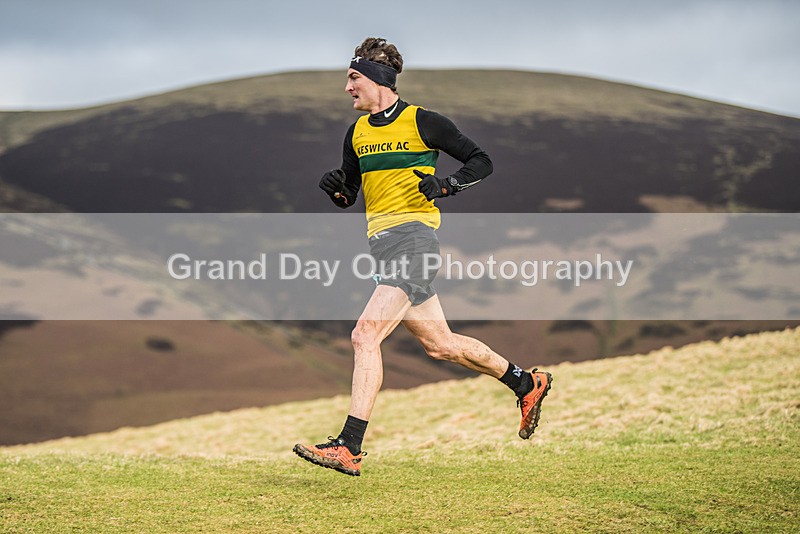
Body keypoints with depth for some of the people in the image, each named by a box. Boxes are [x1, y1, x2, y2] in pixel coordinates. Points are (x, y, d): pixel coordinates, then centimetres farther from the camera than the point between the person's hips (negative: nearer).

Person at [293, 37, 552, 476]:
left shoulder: (422, 122, -4)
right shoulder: (357, 132, 15)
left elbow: (481, 162, 1)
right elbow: (348, 196, 22)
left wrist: (444, 185, -16)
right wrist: (335, 188, -1)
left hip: (413, 234, -8)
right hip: (380, 242, 8)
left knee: (365, 335, -19)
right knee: (439, 344, 13)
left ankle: (349, 448, -21)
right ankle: (527, 384, 32)